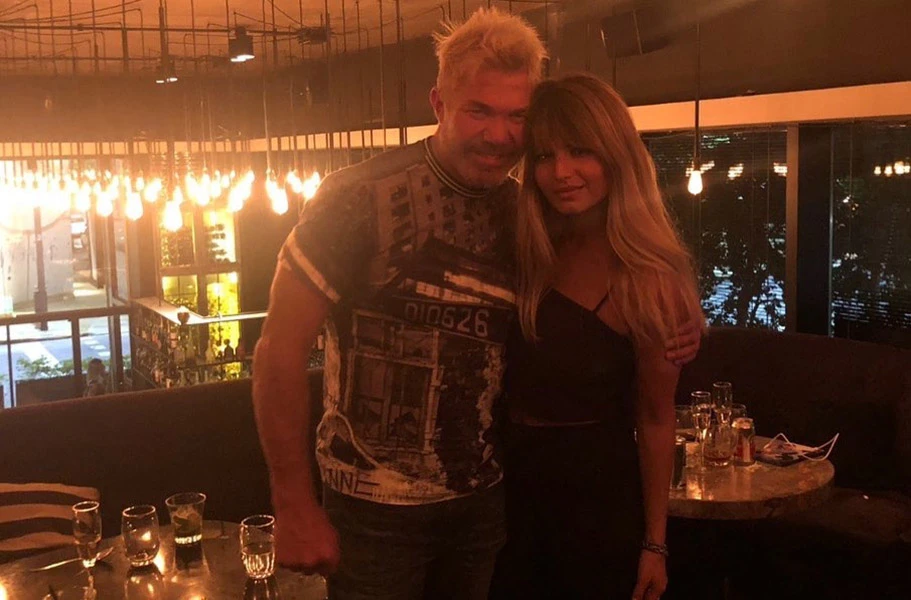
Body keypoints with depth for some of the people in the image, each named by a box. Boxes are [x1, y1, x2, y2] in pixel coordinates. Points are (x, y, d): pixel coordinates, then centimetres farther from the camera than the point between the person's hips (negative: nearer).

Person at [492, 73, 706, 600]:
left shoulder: (649, 280, -16)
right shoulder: (525, 253, -4)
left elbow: (655, 420, -11)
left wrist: (654, 543, -8)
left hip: (598, 497, -4)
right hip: (509, 484, 5)